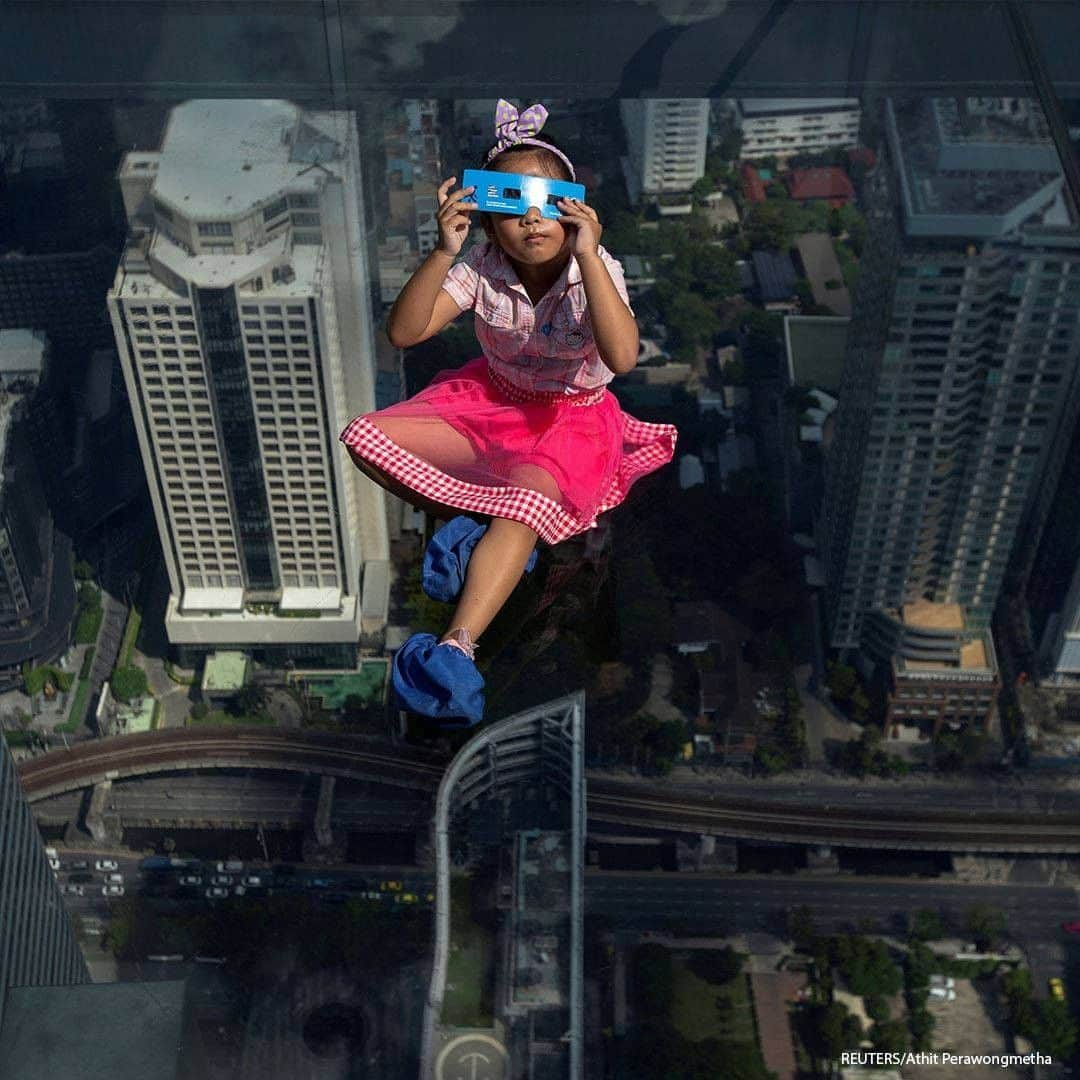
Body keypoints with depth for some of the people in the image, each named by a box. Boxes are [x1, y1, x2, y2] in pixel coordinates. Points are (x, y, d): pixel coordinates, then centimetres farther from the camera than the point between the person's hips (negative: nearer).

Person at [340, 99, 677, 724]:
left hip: (570, 418, -4)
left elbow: (622, 357, -40)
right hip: (489, 399, 5)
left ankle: (459, 644, -46)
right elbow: (403, 333, -21)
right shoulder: (483, 269, -14)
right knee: (369, 439, -11)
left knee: (527, 503, -36)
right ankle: (467, 520, -9)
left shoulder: (596, 270, -21)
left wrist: (587, 254, -43)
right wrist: (444, 252, -33)